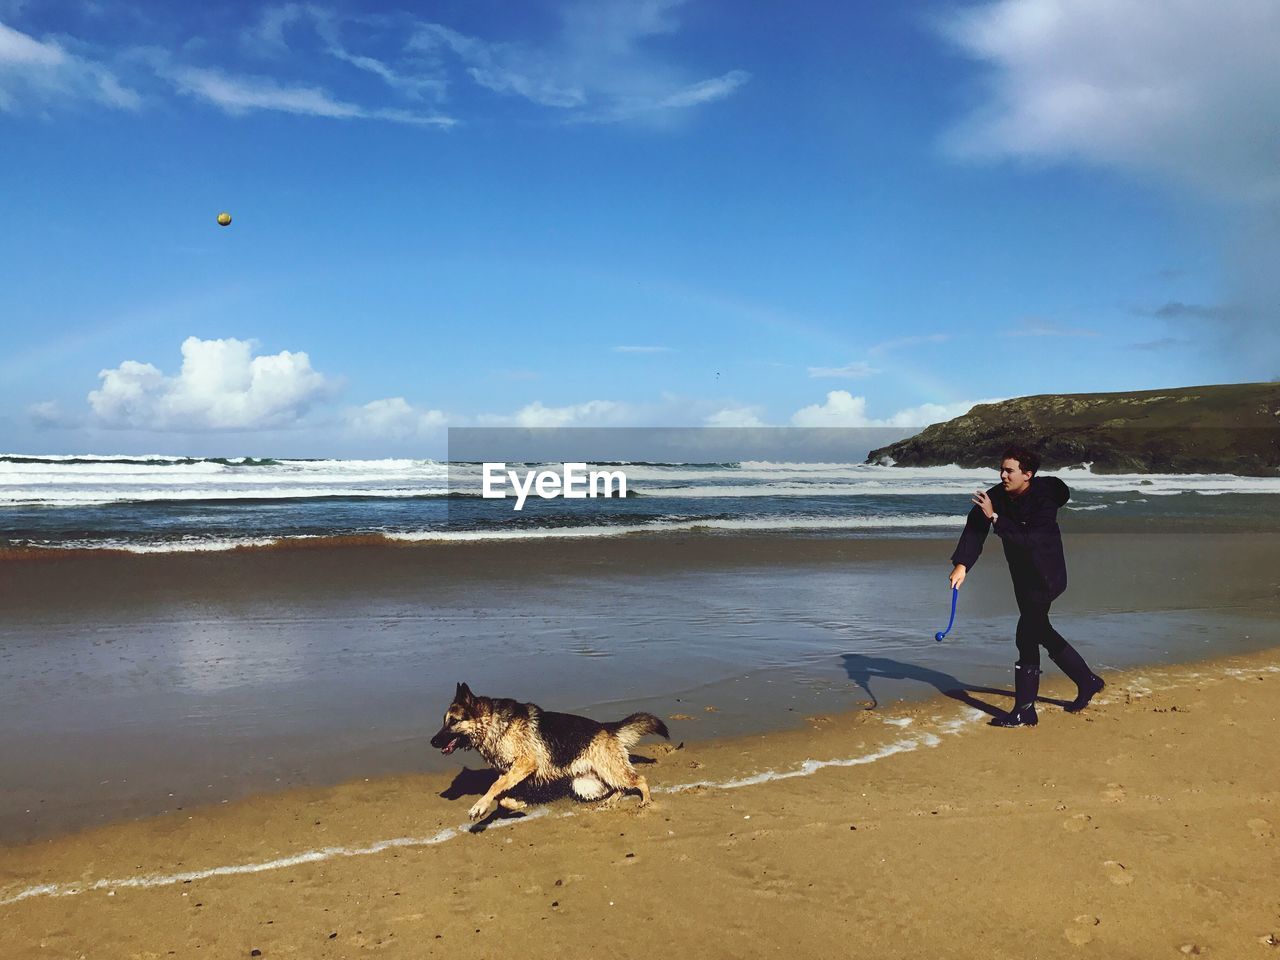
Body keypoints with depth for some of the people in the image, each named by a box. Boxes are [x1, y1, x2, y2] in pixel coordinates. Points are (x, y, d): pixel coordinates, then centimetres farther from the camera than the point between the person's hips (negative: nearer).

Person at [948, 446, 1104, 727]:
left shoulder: (1044, 500, -23)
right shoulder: (997, 495, -6)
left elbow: (1026, 541, -33)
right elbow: (974, 528, -16)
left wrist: (995, 517, -36)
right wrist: (962, 564, -28)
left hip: (1045, 576, -8)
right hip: (1023, 575, 8)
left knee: (1027, 636, -10)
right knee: (1041, 631, 19)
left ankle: (1024, 711, -3)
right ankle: (1088, 681, 39)